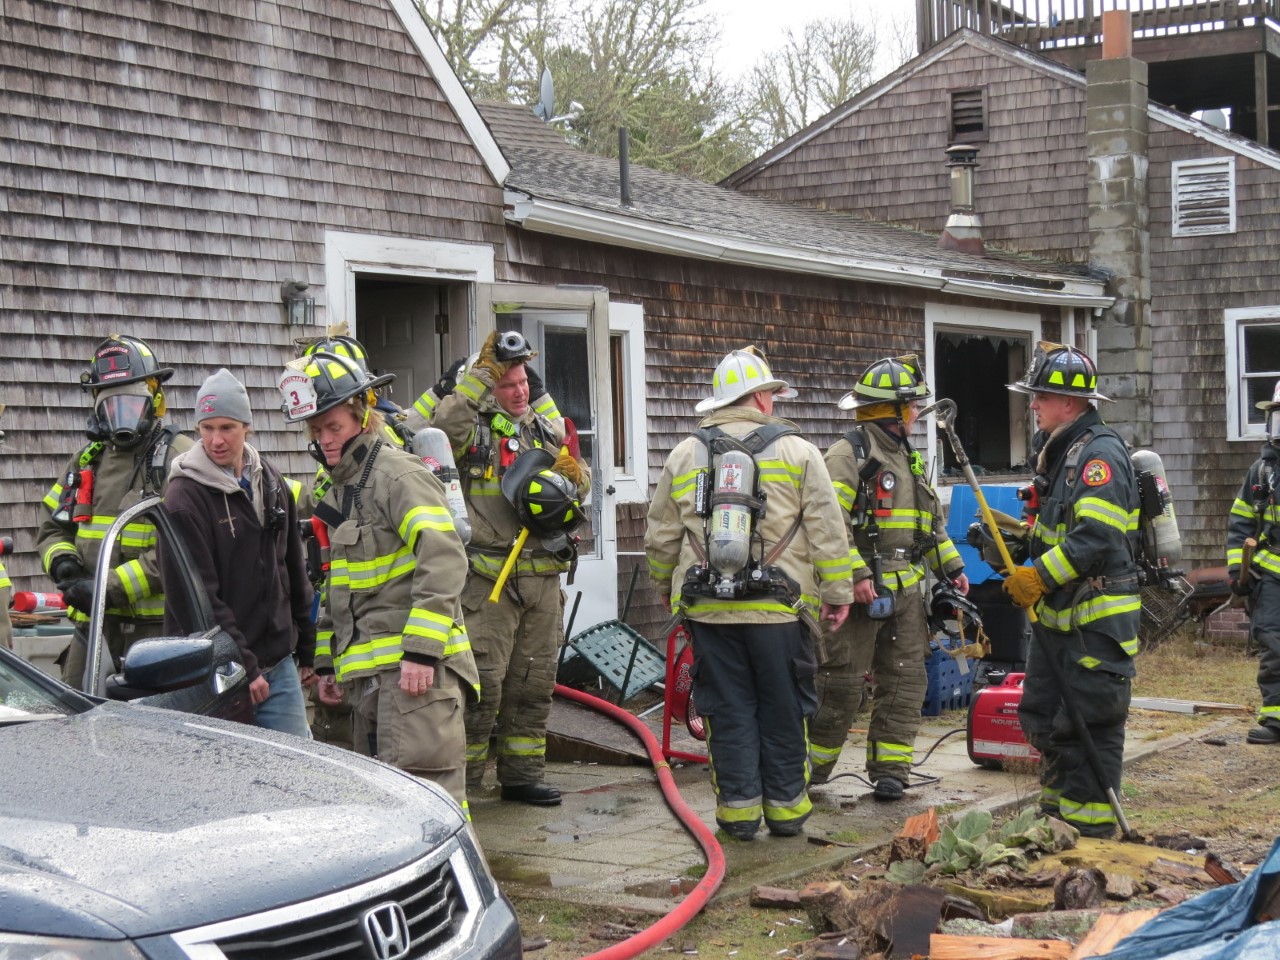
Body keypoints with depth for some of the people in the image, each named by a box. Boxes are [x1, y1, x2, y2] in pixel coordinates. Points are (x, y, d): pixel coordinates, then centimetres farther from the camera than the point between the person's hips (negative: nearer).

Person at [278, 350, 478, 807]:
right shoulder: (341, 489, 21)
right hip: (367, 673, 10)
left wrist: (421, 649, -25)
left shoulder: (399, 474, -10)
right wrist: (326, 661, 25)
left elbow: (444, 559, -21)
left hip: (415, 666, -10)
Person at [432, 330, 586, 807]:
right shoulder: (476, 432, -2)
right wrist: (481, 374, -17)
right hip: (490, 582, -6)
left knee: (534, 683, 11)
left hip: (543, 579, 6)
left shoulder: (544, 432, 17)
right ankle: (459, 781, 1)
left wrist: (573, 477, -1)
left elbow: (579, 487, 23)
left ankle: (522, 775, 20)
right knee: (483, 685, -7)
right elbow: (445, 424, -26)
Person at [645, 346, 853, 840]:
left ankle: (739, 807, 9)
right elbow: (827, 530, -2)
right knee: (782, 709, 8)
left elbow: (660, 536, 13)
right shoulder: (797, 451, 0)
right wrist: (838, 592, 6)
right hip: (779, 608, -2)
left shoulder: (685, 454, 8)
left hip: (707, 609, 2)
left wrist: (666, 586, 28)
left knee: (728, 710, 7)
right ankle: (785, 805, 14)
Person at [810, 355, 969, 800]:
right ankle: (808, 769, 8)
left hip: (906, 591, 8)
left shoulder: (908, 457, 19)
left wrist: (952, 566, 20)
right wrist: (855, 573, -24)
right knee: (840, 683, -4)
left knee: (904, 681, 7)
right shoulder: (849, 453, -9)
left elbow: (931, 520, 28)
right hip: (861, 590, -8)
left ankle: (889, 769, 13)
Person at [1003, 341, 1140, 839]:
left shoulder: (1101, 454, -17)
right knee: (1043, 716, 15)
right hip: (1057, 613, 11)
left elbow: (1095, 537, -27)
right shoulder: (1061, 452, 16)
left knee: (1092, 724, -4)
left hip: (1095, 620, -10)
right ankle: (1056, 815, 27)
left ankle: (1093, 826, 4)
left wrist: (1039, 577, -22)